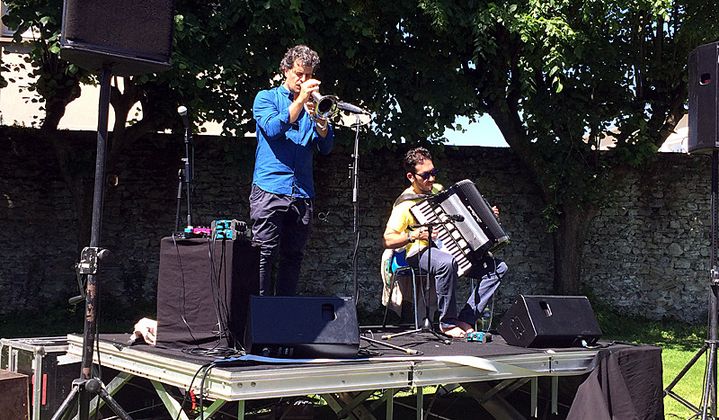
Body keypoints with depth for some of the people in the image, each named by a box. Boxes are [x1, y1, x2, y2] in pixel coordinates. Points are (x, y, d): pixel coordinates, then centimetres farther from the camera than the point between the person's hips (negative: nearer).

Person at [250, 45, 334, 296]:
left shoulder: (313, 105, 17)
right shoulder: (266, 98, 9)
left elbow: (326, 148, 7)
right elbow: (273, 129, -11)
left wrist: (321, 121, -11)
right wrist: (300, 100, -15)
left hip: (302, 194, 4)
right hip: (270, 188, -4)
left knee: (293, 258, 5)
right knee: (264, 255, -9)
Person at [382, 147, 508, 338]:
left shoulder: (438, 189, 14)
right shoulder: (405, 204, -9)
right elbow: (387, 240, -13)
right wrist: (413, 235, -29)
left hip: (452, 251, 8)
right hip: (421, 254, -8)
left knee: (498, 267, -9)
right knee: (446, 262, -43)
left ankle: (465, 320, -15)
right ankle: (447, 322, -25)